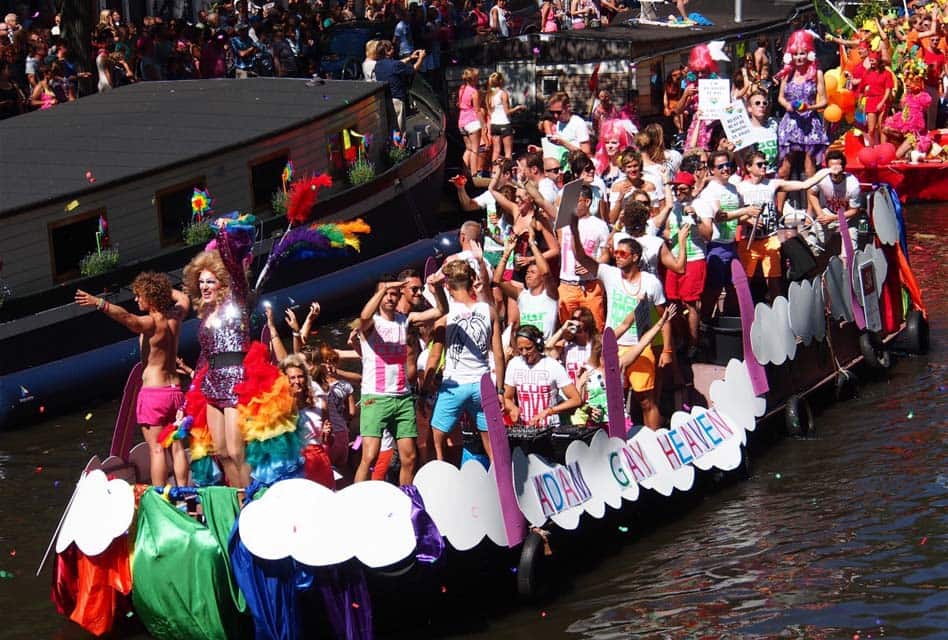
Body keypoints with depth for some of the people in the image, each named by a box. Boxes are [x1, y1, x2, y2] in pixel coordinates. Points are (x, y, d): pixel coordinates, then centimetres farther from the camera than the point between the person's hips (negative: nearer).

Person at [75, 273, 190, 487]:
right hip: (175, 389, 7)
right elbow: (183, 298, 29)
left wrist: (99, 303, -47)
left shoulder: (151, 323, -14)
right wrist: (162, 288, 35)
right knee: (177, 447, 8)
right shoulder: (175, 318, 6)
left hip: (153, 392, -7)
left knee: (156, 449, -6)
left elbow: (127, 317, -35)